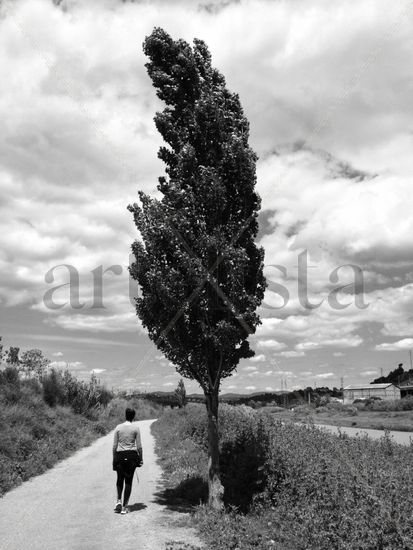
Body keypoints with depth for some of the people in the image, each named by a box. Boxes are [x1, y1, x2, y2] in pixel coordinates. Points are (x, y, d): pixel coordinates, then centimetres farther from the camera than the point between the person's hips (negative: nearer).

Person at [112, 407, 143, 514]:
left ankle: (119, 500, 2)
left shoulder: (118, 427, -1)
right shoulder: (136, 428, -4)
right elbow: (139, 446, -3)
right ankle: (125, 506, 8)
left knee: (120, 479, 19)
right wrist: (141, 459, 6)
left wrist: (114, 459, 9)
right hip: (132, 455, -1)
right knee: (128, 481, 7)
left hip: (120, 455, 1)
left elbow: (114, 445, 1)